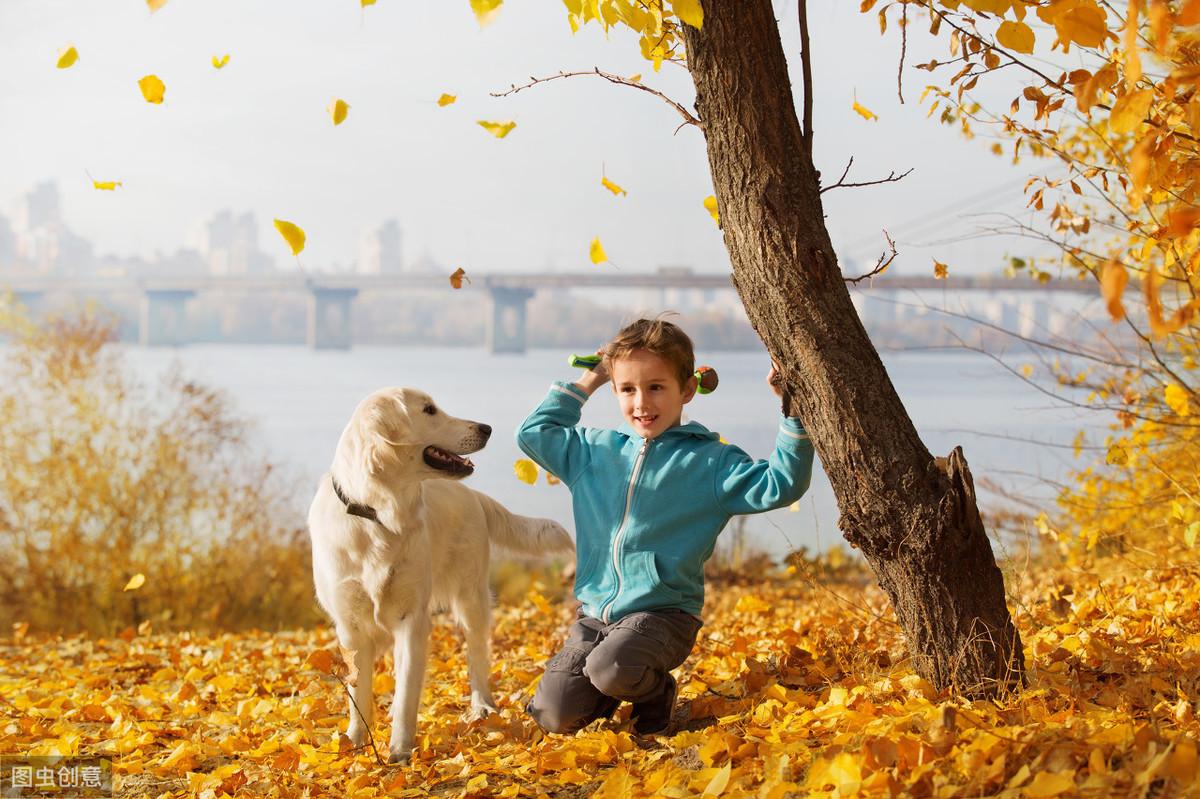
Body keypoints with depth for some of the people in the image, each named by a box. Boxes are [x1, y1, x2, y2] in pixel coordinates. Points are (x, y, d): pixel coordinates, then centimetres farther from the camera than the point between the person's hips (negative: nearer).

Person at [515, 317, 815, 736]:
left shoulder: (710, 461, -1)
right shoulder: (595, 450, 12)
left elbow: (779, 486, -10)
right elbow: (534, 434, 19)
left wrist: (793, 412, -17)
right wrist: (584, 384, 15)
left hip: (663, 612, -4)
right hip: (594, 613, 5)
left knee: (610, 669, -34)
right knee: (554, 716, -10)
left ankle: (655, 690, 3)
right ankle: (624, 688, 22)